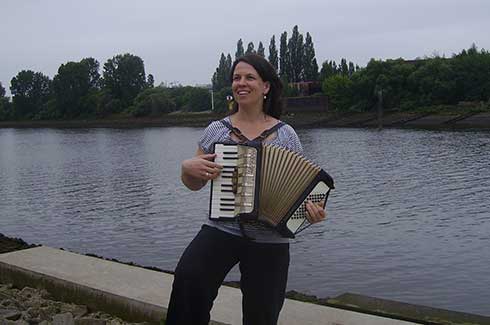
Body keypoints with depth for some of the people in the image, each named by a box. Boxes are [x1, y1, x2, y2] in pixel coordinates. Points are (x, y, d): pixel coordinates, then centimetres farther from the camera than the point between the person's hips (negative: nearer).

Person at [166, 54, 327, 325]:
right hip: (221, 229, 0)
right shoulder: (216, 130, 4)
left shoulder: (285, 134, 1)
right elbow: (193, 184, 10)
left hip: (269, 242, 0)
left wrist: (311, 206, -16)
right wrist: (187, 167, -12)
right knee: (187, 278, -29)